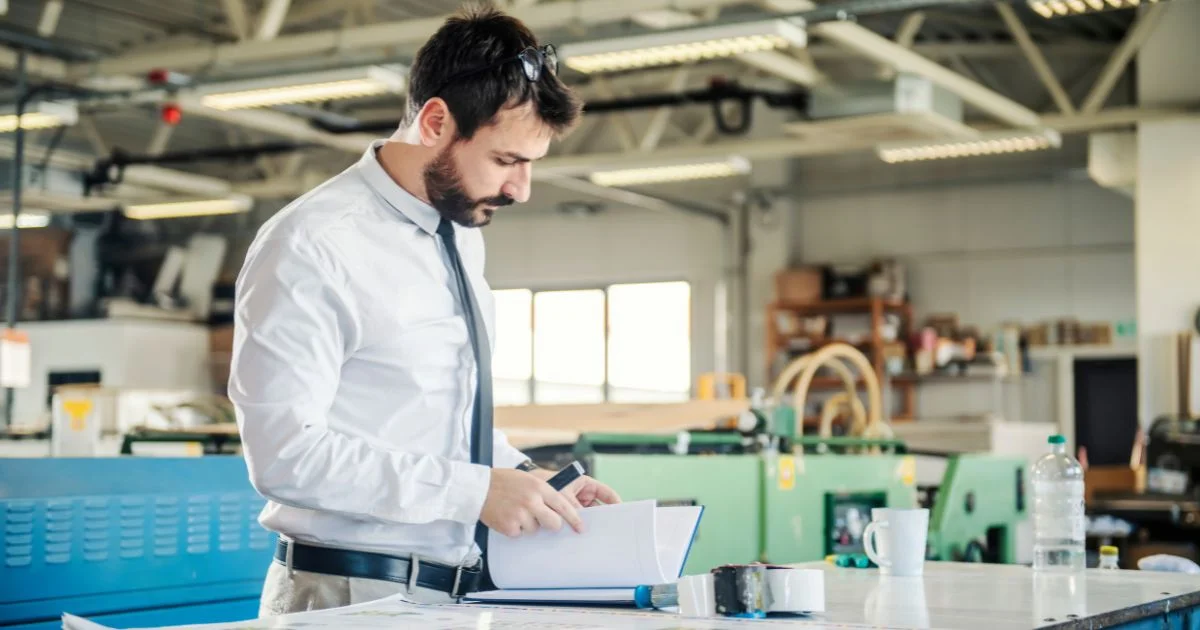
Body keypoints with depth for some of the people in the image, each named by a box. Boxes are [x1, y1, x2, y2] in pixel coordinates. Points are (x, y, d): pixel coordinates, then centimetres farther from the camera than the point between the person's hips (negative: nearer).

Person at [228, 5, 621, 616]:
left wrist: (530, 481, 3)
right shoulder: (313, 245, -14)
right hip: (349, 599, -7)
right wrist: (474, 490, -22)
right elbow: (285, 450, -21)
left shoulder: (462, 233, 10)